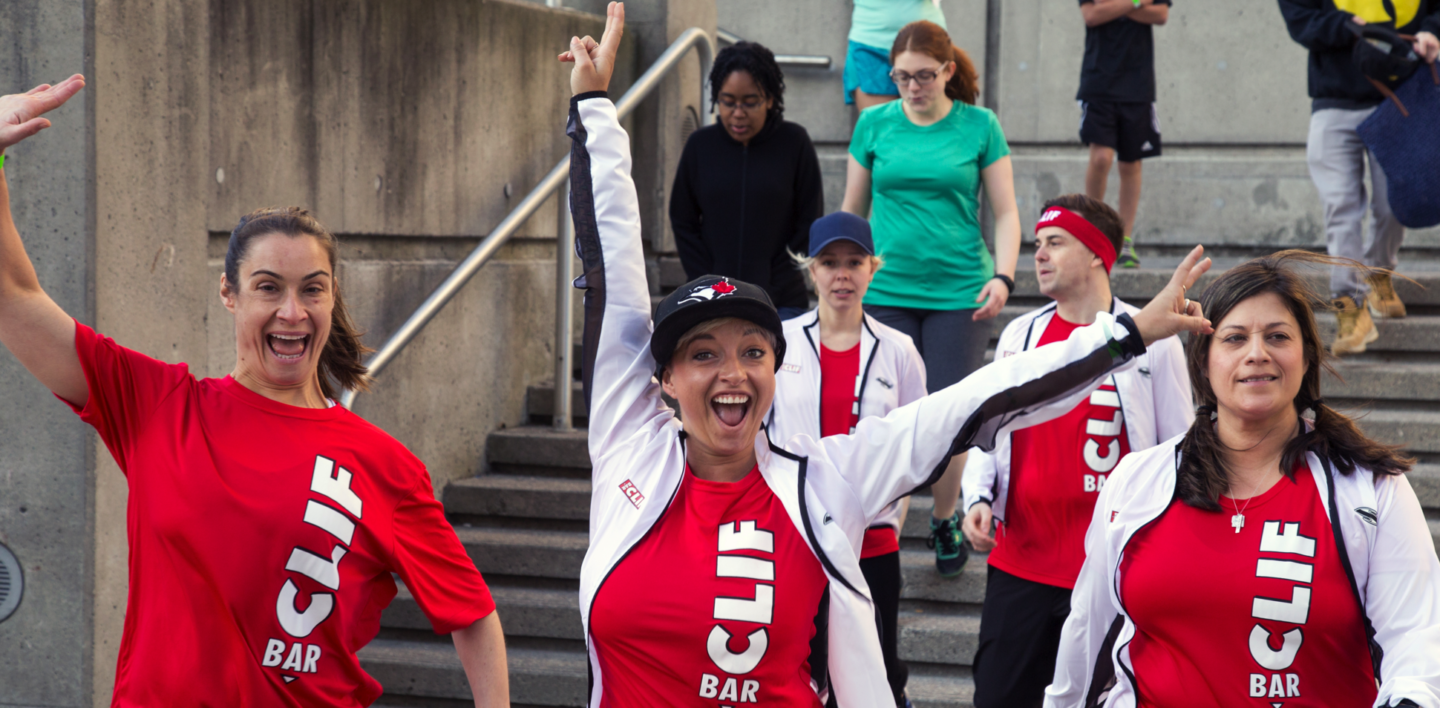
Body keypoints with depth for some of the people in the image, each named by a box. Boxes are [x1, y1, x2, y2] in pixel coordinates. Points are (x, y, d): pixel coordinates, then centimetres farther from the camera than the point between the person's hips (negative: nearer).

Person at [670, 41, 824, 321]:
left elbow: (810, 223, 2)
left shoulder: (793, 143, 0)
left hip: (782, 304, -1)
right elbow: (683, 222, 10)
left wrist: (768, 291, -3)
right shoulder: (701, 145, 5)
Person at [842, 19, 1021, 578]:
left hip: (959, 294, -1)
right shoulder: (875, 124, 6)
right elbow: (852, 211, 15)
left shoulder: (980, 126, 2)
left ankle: (945, 521, 21)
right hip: (885, 292, 1)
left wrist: (1003, 276, -8)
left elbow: (1005, 213, 5)